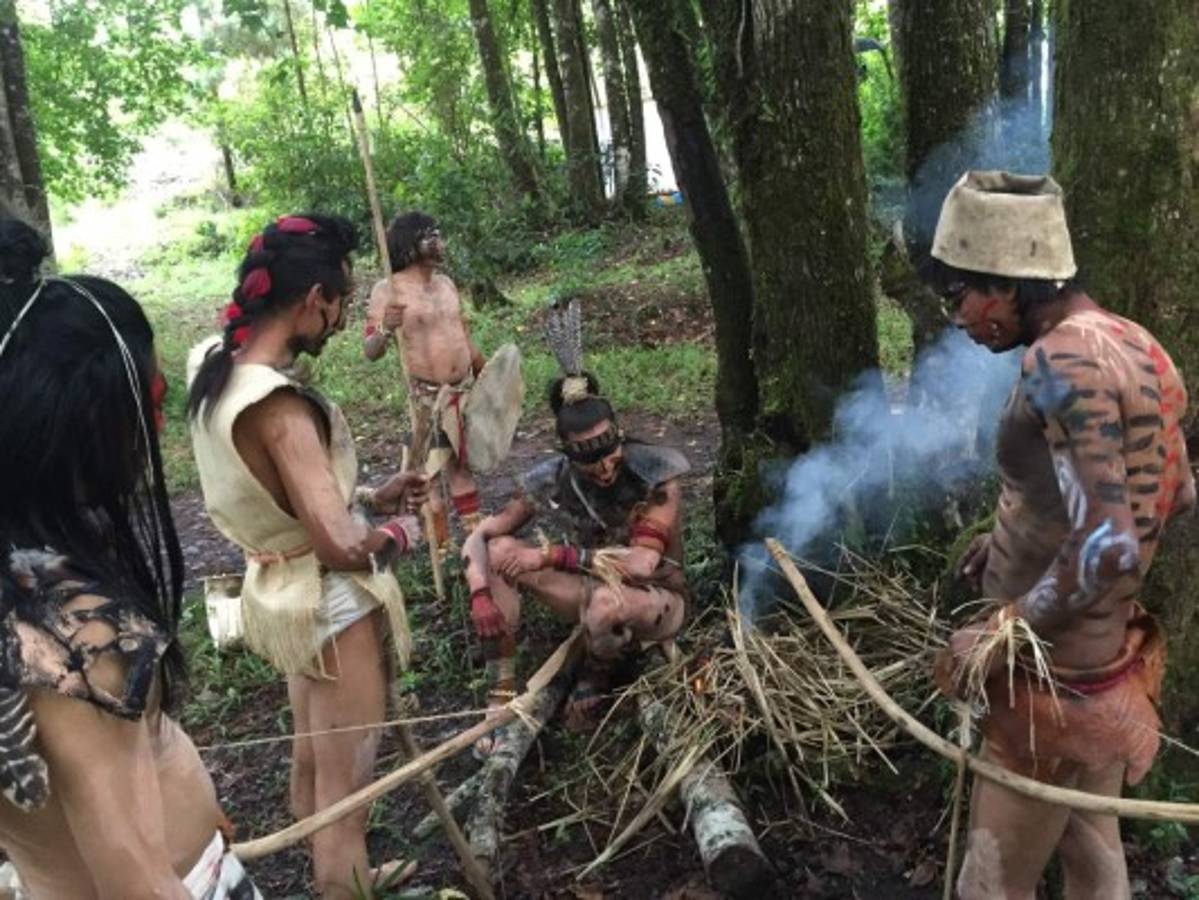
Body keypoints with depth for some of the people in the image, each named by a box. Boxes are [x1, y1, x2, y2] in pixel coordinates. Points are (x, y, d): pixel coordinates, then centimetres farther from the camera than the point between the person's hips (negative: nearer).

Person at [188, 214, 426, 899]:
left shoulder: (218, 368, -2)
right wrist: (393, 536, -14)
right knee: (345, 784, 7)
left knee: (312, 759, 27)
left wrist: (371, 495, 10)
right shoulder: (277, 404, -30)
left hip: (281, 590, 10)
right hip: (330, 602, -10)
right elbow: (341, 546, -34)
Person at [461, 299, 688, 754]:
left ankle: (593, 683, -6)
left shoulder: (656, 477, -23)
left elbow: (641, 564, -33)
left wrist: (554, 555, -32)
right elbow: (479, 534, -9)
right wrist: (480, 593, -27)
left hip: (657, 600, -4)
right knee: (499, 552, -17)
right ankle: (503, 694, -13)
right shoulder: (550, 482, -13)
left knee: (609, 601, -41)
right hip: (596, 594, 4)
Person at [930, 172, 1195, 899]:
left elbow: (1109, 549, -31)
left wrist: (1001, 631, -20)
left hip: (1057, 679, -9)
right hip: (1106, 660, 9)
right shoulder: (1132, 345, 3)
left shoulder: (1062, 361, -25)